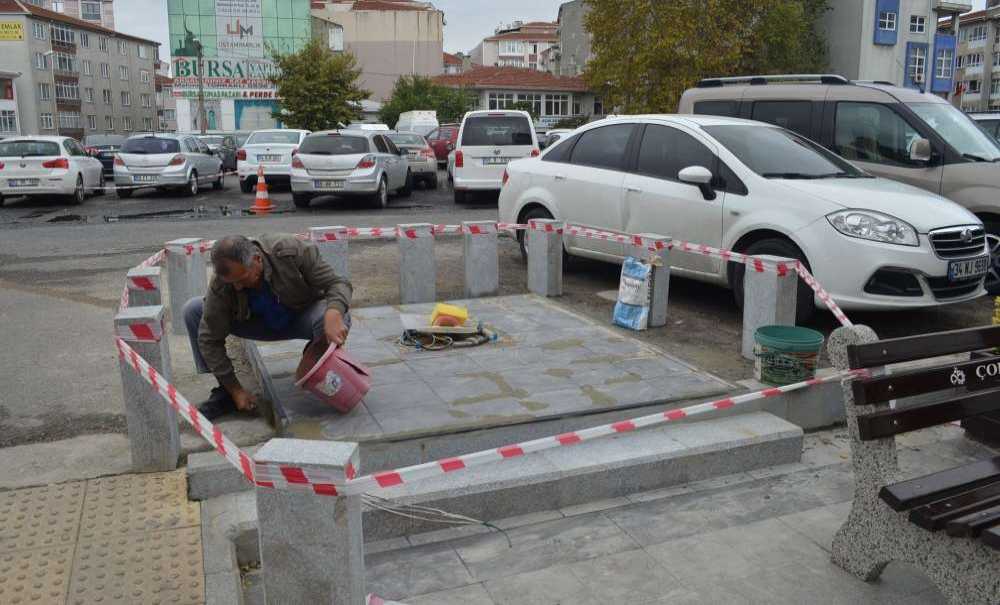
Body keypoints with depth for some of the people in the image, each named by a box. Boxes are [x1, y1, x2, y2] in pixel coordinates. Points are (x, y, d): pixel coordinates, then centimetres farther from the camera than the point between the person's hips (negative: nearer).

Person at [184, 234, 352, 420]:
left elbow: (337, 284, -27)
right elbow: (210, 339, -18)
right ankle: (225, 393, -7)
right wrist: (235, 389, -17)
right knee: (193, 310, -15)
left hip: (303, 317, -2)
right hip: (261, 324, 2)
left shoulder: (293, 251, -32)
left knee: (339, 317, -38)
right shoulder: (221, 285, -26)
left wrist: (333, 315, -50)